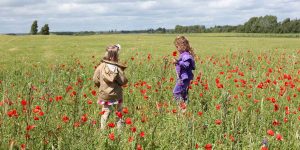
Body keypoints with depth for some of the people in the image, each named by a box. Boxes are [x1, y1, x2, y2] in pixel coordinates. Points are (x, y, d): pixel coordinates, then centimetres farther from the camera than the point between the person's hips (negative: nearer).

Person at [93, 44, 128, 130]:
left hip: (104, 94, 2)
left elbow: (95, 80, -4)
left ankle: (102, 128, 13)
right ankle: (119, 128, 22)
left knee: (105, 111, 15)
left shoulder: (101, 66, -10)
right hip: (116, 94, -2)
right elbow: (123, 81, -13)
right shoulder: (117, 68, -17)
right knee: (119, 112, 17)